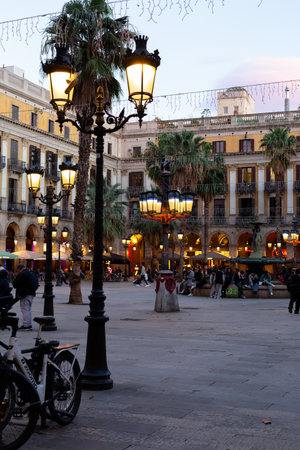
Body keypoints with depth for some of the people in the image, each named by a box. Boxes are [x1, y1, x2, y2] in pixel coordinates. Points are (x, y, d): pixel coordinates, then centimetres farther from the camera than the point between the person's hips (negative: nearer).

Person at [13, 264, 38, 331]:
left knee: (25, 309, -6)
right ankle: (29, 324, 21)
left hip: (24, 295, -9)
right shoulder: (32, 274, 15)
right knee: (28, 309, 16)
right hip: (31, 293, 9)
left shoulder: (21, 274, -13)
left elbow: (15, 284, -10)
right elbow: (36, 285, 21)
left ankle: (26, 325, -7)